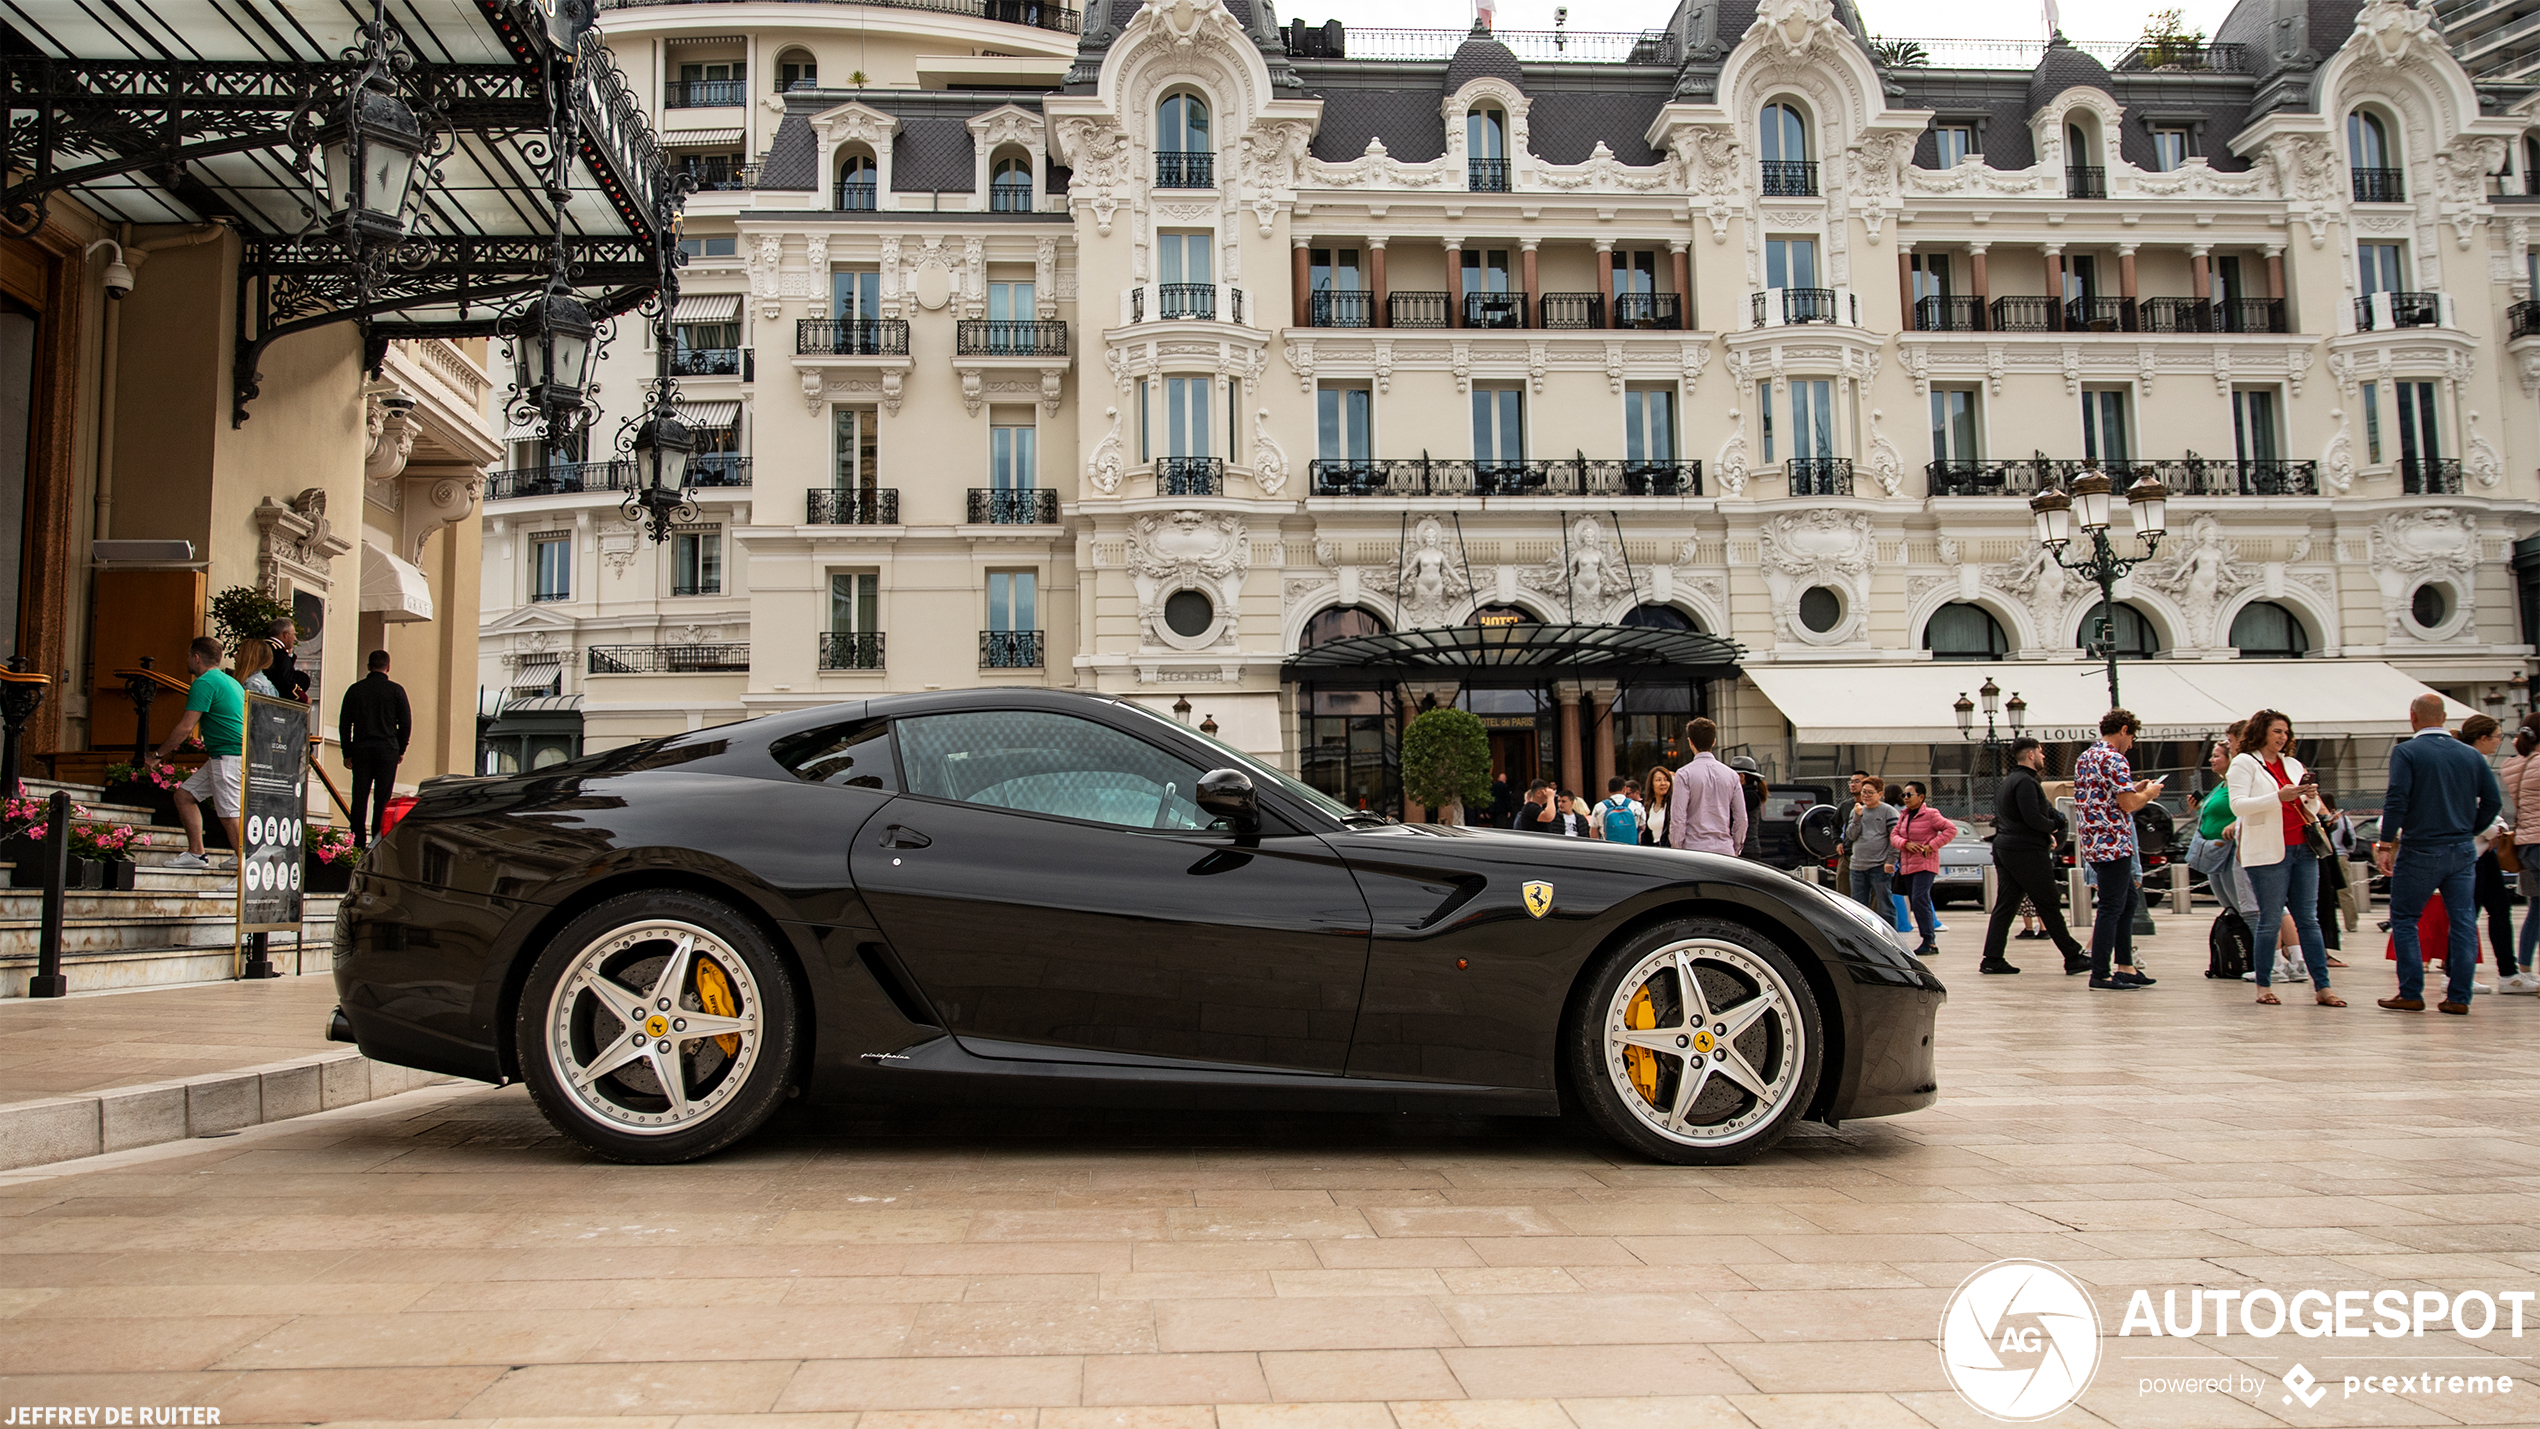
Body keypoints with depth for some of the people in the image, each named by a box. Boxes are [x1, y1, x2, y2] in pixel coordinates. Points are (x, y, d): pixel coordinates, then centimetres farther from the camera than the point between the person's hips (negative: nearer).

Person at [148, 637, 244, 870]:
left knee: (229, 814, -12)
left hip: (230, 757, -10)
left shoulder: (204, 683, -10)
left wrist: (158, 754, -2)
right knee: (185, 794, 16)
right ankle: (195, 853, 17)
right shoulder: (228, 681, 20)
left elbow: (186, 728, -13)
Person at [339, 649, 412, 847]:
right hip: (387, 750, -2)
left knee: (359, 798, 5)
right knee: (382, 800, 0)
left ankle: (358, 843, 4)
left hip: (360, 750, 2)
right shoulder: (396, 690, -1)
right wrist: (401, 750, 10)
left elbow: (344, 724, 7)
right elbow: (406, 723, -1)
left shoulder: (355, 689, 6)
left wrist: (347, 753, 12)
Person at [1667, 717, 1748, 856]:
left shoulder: (1684, 774, -4)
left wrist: (1677, 849, 1)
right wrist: (1735, 849, 19)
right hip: (1725, 850, 4)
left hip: (1694, 849, -4)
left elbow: (1678, 818, -8)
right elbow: (1741, 819, 9)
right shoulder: (1731, 775, 8)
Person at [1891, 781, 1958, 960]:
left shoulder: (1930, 814, -7)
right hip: (1907, 865, 8)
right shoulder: (1903, 815, 13)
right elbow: (1895, 835, 10)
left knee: (1919, 900, -19)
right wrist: (1905, 844, -11)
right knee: (1915, 903, 7)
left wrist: (1931, 846, -16)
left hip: (1925, 864, -8)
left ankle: (1929, 942, -19)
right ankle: (1929, 941, 12)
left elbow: (1951, 829, -11)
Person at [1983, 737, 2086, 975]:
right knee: (2049, 906, -2)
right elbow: (2033, 818, -23)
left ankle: (1992, 959, 3)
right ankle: (2073, 957, 4)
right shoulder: (2026, 781, -13)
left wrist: (2046, 832, 12)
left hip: (2003, 848, 9)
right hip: (2026, 852, -9)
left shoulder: (2008, 781, 18)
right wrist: (2052, 826, -3)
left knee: (2004, 905, 7)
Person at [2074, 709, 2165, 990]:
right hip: (2112, 844, -10)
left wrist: (2136, 788, 20)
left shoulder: (2085, 758, 15)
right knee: (2111, 908, -4)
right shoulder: (2113, 759, -14)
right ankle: (2100, 974, -2)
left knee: (2128, 901, 18)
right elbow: (2128, 804, -20)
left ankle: (2124, 966, 19)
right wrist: (2149, 793, -1)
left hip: (2092, 842, 10)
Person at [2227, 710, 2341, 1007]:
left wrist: (2309, 797, -1)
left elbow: (2310, 809, 22)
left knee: (2308, 920, 4)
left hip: (2303, 849, 6)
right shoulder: (2244, 763, 0)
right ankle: (2264, 986, 7)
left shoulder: (2293, 764, 19)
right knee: (2270, 920, -2)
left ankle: (2322, 988, 2)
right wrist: (2279, 796, -22)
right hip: (2268, 851, -6)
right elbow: (2238, 805, -12)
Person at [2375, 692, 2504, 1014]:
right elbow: (2493, 801, 6)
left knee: (2404, 919, 5)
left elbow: (2396, 800, -16)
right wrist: (2468, 830, 18)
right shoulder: (2471, 755, 7)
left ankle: (2411, 994, 3)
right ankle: (2458, 997, 6)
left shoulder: (2406, 752, -8)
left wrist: (2386, 844, -13)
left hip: (2420, 851, -4)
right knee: (2463, 921, 7)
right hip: (2463, 851, 4)